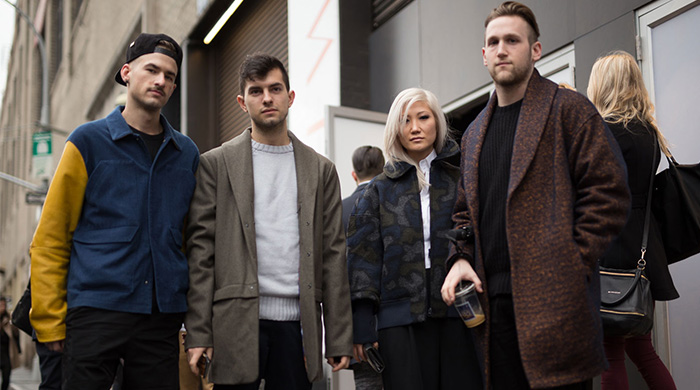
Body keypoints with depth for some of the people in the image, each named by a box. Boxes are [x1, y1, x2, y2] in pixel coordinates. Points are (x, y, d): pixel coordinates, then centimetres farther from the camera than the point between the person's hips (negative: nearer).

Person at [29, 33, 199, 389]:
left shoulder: (186, 153, 13)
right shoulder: (89, 142, 3)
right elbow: (50, 239, 1)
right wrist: (50, 321, -5)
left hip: (162, 318, 3)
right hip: (96, 313, -3)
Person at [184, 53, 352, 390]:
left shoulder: (320, 170, 13)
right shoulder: (216, 164, 6)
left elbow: (333, 255, 10)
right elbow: (200, 251, 1)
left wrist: (339, 338, 4)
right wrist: (198, 334, -7)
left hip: (297, 324, 2)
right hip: (237, 323, -2)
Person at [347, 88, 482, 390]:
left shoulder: (461, 178, 11)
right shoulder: (380, 189, 13)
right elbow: (363, 254, 8)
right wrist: (362, 327, 0)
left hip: (457, 313, 0)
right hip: (400, 320, 0)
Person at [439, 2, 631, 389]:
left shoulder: (568, 109, 1)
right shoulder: (474, 133, 21)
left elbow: (609, 192, -6)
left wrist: (570, 265, -13)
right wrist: (461, 259, 5)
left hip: (553, 297, -6)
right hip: (493, 299, 6)